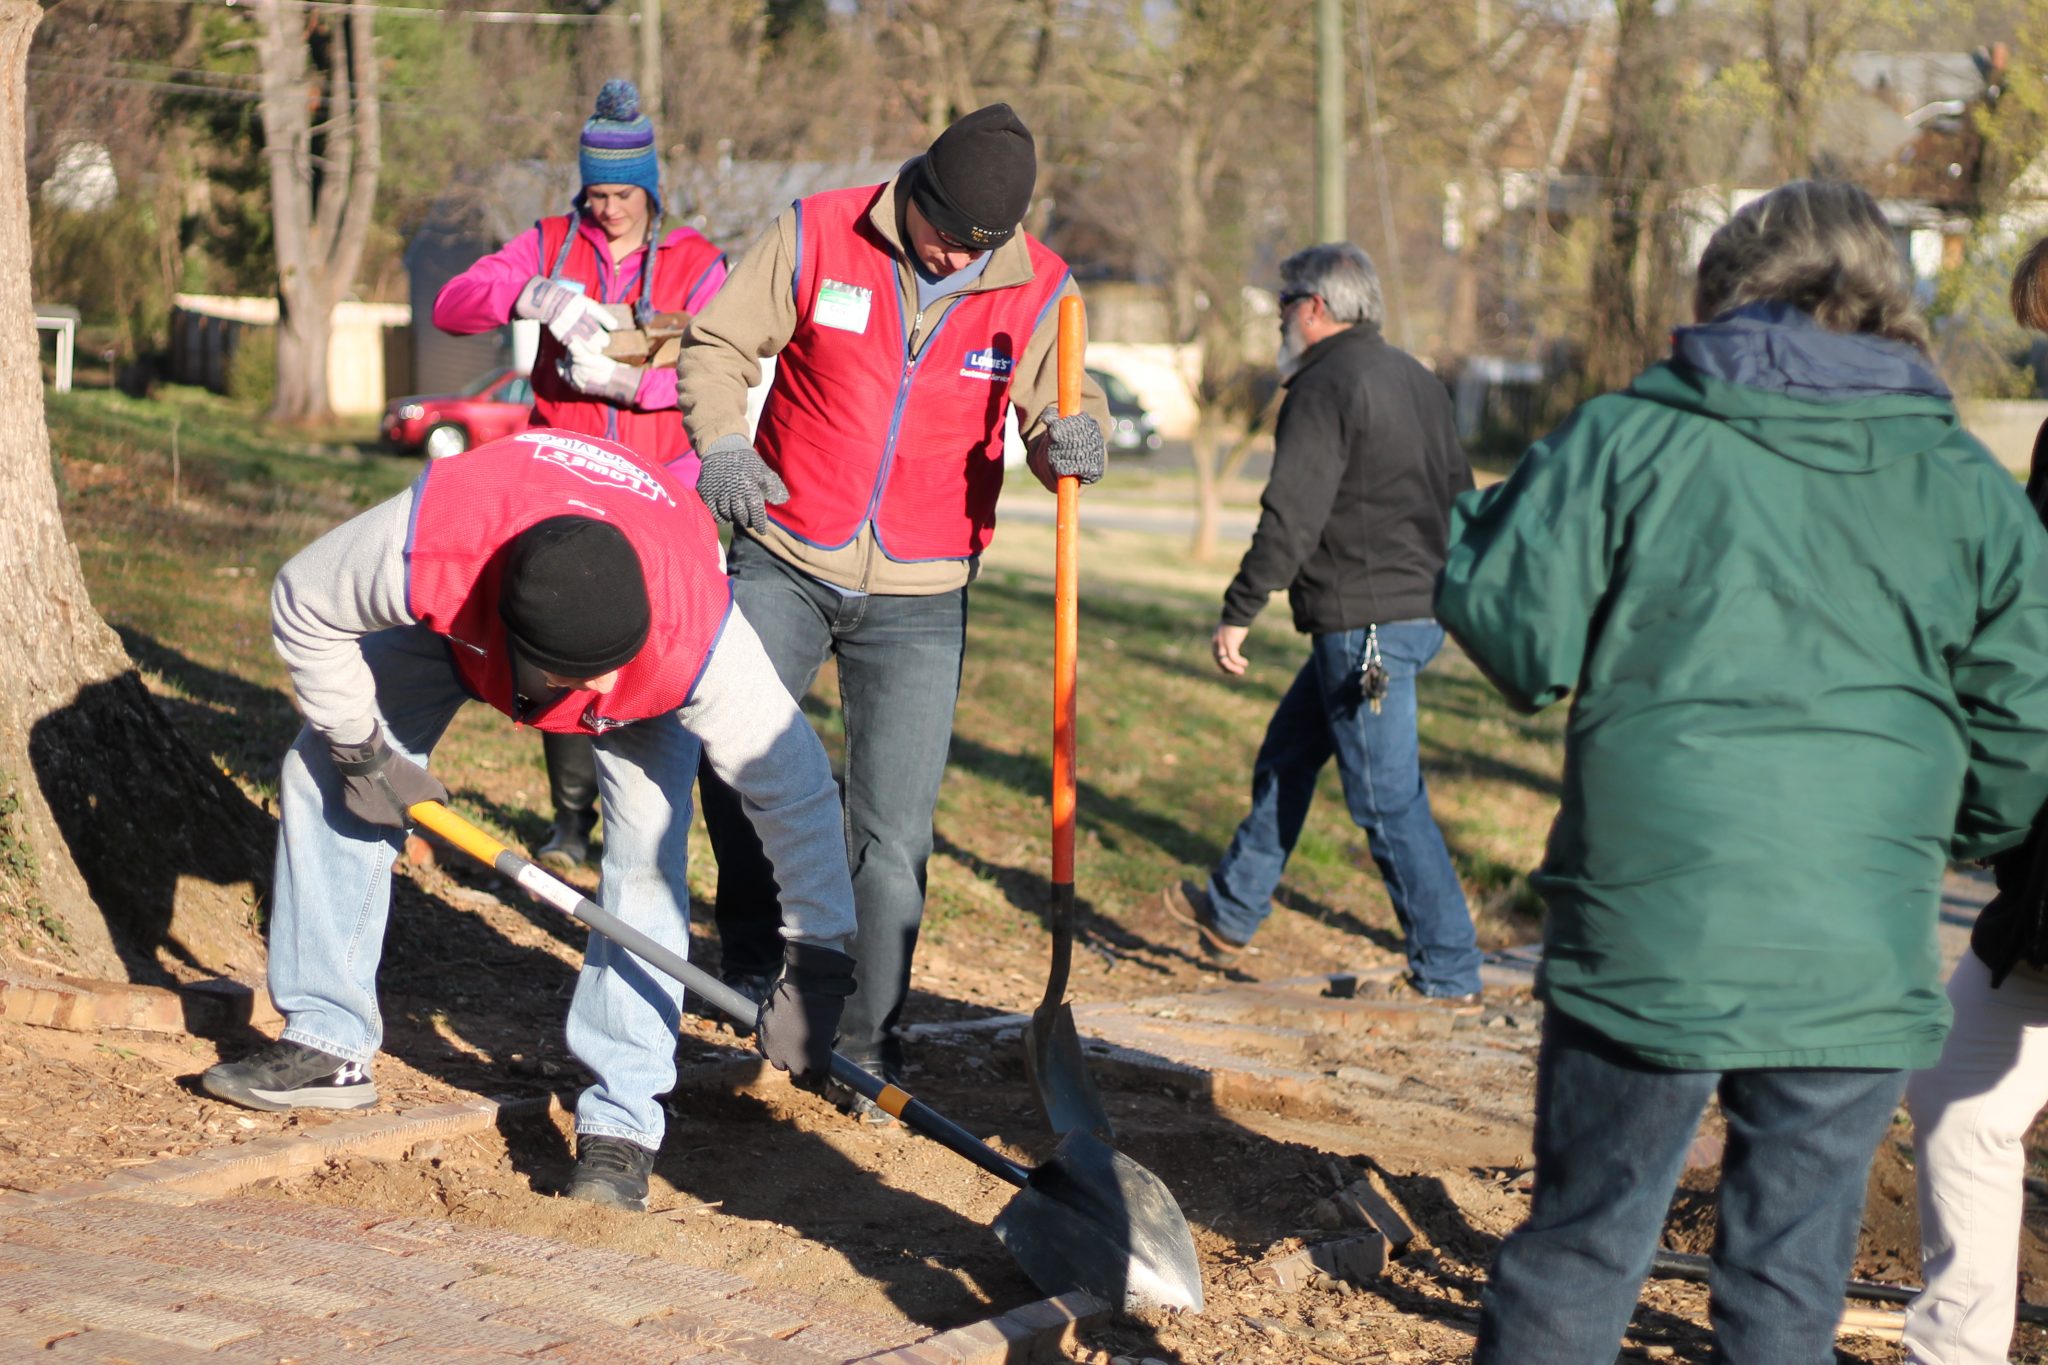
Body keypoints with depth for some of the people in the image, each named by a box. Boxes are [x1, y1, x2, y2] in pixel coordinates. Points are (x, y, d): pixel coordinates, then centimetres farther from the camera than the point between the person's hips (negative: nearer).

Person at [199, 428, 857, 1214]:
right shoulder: (427, 550, -46)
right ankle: (327, 1047, 9)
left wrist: (814, 963, -32)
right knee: (324, 770, -3)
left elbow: (795, 788, -34)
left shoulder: (695, 634, -45)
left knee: (648, 856, -20)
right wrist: (358, 750, -16)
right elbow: (303, 608, -23)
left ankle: (620, 1121, -12)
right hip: (461, 618, 2)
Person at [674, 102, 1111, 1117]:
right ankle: (756, 956, 5)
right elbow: (719, 344, 1)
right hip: (784, 562, 0)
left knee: (893, 832, 0)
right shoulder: (816, 235, -7)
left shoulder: (1038, 291, -4)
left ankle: (866, 1039, 14)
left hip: (920, 599, 1)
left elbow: (1058, 415, -1)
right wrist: (721, 441, -17)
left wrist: (1070, 439, -26)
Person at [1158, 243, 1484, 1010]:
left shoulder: (1325, 386, -13)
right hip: (1422, 613, 10)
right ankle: (1230, 914, 32)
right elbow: (1460, 498, 21)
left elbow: (1290, 518, -18)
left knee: (1388, 799, -5)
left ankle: (1448, 974, -1)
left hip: (1362, 625, -10)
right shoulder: (1418, 381, 16)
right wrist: (1446, 592, 29)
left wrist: (1237, 613, -13)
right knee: (1287, 754, 21)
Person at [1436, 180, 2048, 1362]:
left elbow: (1527, 646, -4)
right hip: (1860, 968, 2)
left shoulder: (1626, 442, -3)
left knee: (1579, 1258, 11)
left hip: (1645, 941, -1)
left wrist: (1454, 532, 15)